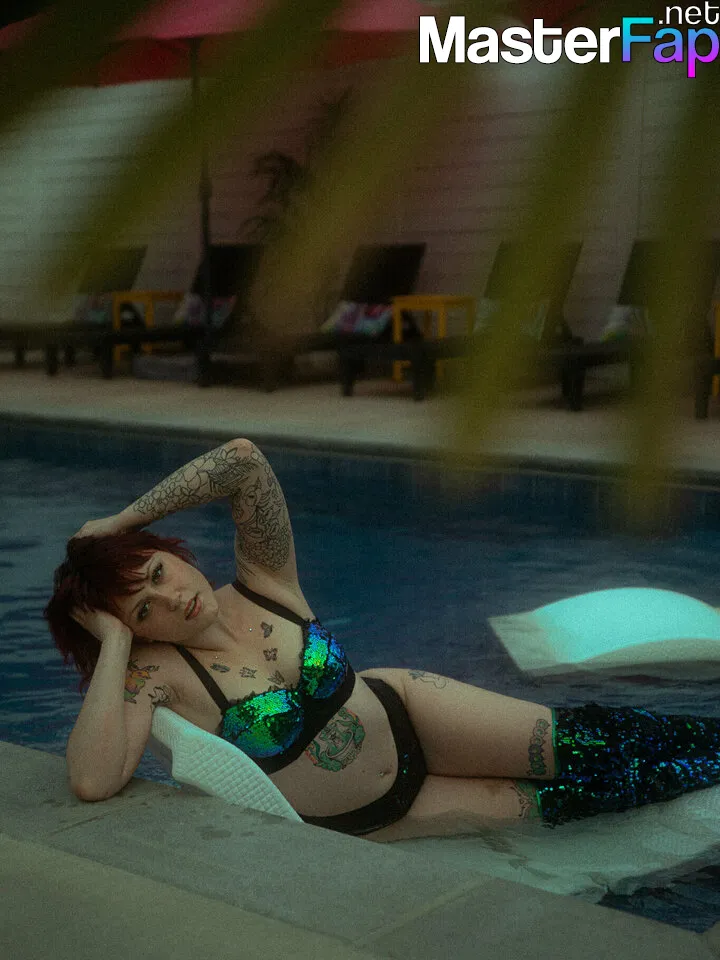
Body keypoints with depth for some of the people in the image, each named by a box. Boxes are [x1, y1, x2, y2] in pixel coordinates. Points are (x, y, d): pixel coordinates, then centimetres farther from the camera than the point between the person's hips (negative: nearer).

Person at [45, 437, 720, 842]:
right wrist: (112, 644, -35)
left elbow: (244, 458, -28)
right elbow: (92, 781, -40)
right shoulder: (154, 673, -23)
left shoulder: (263, 584, -15)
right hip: (358, 823, -2)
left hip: (402, 715, 2)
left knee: (581, 746, -6)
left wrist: (120, 522, -23)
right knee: (548, 804, 1)